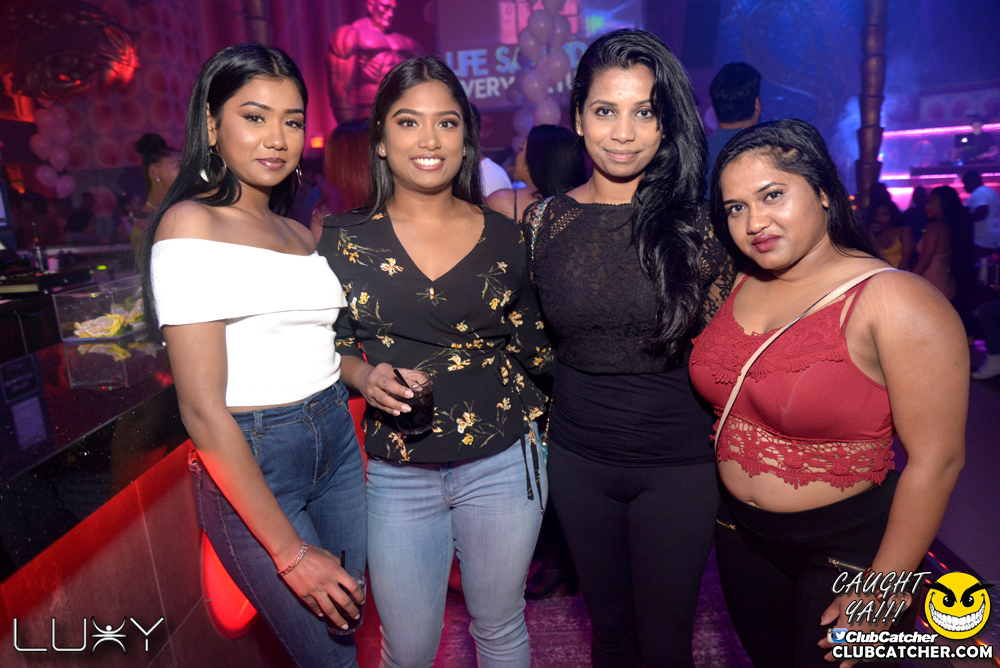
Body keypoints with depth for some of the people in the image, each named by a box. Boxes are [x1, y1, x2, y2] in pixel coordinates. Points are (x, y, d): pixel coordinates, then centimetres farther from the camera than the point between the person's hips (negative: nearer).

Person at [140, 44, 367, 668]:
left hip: (338, 435, 6)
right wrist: (290, 552, -16)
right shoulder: (191, 225, -11)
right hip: (250, 460, -6)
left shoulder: (301, 233, 10)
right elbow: (203, 410, -17)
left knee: (352, 618, 14)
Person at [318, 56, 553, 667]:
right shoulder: (346, 240, -3)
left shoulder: (506, 237, -1)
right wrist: (367, 377, -13)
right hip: (397, 474, 0)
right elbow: (330, 346, 4)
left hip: (501, 464, 1)